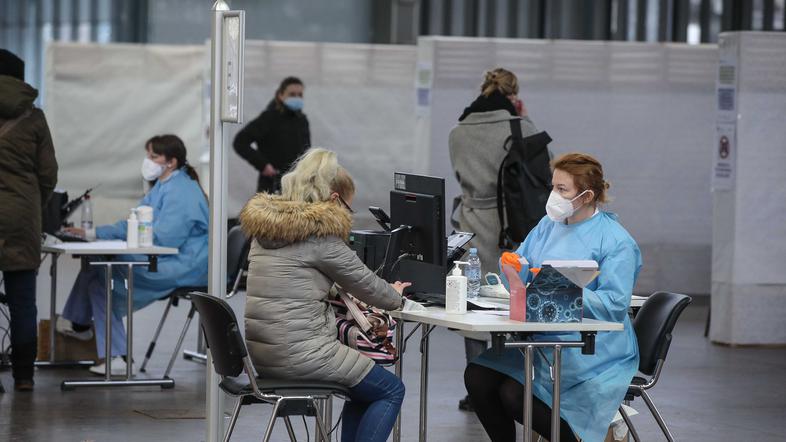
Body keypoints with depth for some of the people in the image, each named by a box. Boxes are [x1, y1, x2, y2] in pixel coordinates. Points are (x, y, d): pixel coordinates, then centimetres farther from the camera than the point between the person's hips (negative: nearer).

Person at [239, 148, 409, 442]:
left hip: (261, 352, 9)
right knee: (391, 391, 7)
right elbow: (364, 282, -1)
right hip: (300, 353, -9)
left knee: (365, 385, 25)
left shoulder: (267, 224, 13)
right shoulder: (320, 232, -12)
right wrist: (395, 297, 22)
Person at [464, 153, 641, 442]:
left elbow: (615, 304, -17)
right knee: (477, 377, -14)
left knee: (515, 394, -24)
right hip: (542, 336, 7)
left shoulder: (616, 242, -9)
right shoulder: (549, 225, 14)